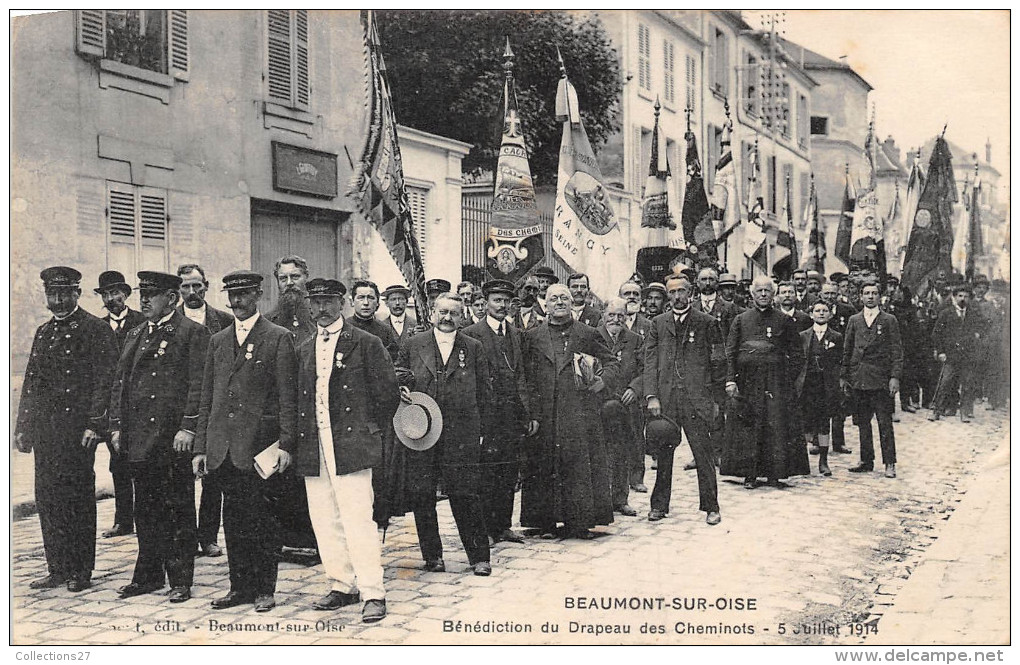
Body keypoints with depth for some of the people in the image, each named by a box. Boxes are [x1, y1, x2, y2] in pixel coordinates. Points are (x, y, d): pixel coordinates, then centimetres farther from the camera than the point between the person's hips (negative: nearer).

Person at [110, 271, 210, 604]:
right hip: (139, 438, 7)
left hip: (173, 438, -6)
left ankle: (180, 579, 9)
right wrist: (117, 425, 9)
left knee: (178, 510, 1)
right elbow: (120, 381, 18)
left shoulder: (193, 333, -4)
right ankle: (148, 576, 23)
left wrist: (188, 428, -17)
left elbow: (198, 384, -11)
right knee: (145, 510, 13)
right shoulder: (135, 335, 17)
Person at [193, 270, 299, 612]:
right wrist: (200, 447, 11)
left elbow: (288, 397, -5)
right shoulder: (218, 341, 16)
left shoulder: (278, 338, 0)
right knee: (234, 520, 9)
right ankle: (240, 586, 20)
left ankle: (265, 589, 11)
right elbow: (207, 400, 17)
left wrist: (285, 444, -12)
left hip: (260, 444, -5)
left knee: (261, 519, 0)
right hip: (224, 448, 5)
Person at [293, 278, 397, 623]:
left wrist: (372, 430, 2)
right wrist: (299, 440, 12)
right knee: (324, 522, 8)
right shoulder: (304, 349, 16)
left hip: (350, 444, -6)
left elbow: (388, 392, 0)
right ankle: (341, 586, 19)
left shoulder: (366, 343, 0)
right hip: (312, 448, 6)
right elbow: (300, 397, 20)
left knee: (358, 520, -10)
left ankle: (372, 593, -4)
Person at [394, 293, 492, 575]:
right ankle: (432, 556, 16)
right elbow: (397, 378, 15)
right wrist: (402, 390, -6)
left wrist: (469, 418, 5)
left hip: (461, 433, -1)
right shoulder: (413, 345, 8)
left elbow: (483, 391, 12)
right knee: (422, 496, 3)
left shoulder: (473, 348, 8)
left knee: (465, 495, -2)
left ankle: (479, 556, 8)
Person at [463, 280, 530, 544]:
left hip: (511, 412, 5)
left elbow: (520, 375, 17)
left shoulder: (516, 334, 16)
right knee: (485, 472, -3)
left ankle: (503, 525, 17)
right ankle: (484, 527, 6)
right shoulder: (471, 334, -2)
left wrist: (525, 412, 8)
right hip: (485, 411, -5)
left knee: (510, 470, 8)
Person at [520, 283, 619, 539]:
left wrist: (604, 380, -4)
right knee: (544, 467, 3)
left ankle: (580, 522, 9)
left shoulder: (588, 334, 8)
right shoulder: (533, 336, 8)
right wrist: (532, 415, -4)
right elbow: (528, 379, 4)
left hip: (580, 412, 0)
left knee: (580, 465, 0)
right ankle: (546, 522, 12)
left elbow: (611, 361, 16)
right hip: (545, 414, 1)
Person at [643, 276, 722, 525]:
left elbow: (716, 363, 6)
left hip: (697, 398, -2)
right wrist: (652, 396, -4)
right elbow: (650, 361, 6)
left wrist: (715, 399, 4)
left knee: (703, 454, 0)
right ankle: (659, 505, 17)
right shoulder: (658, 323, 11)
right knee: (663, 454, 7)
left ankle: (711, 506, 10)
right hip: (665, 399, 2)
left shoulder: (706, 323, 5)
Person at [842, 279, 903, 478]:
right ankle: (867, 461, 16)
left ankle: (889, 463, 3)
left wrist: (895, 376, -9)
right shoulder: (854, 320, 13)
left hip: (880, 380, -3)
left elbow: (896, 351, 0)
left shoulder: (889, 320, 4)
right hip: (858, 380, 3)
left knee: (885, 423, -3)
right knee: (862, 423, 8)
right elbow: (847, 350, 14)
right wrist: (844, 375, 8)